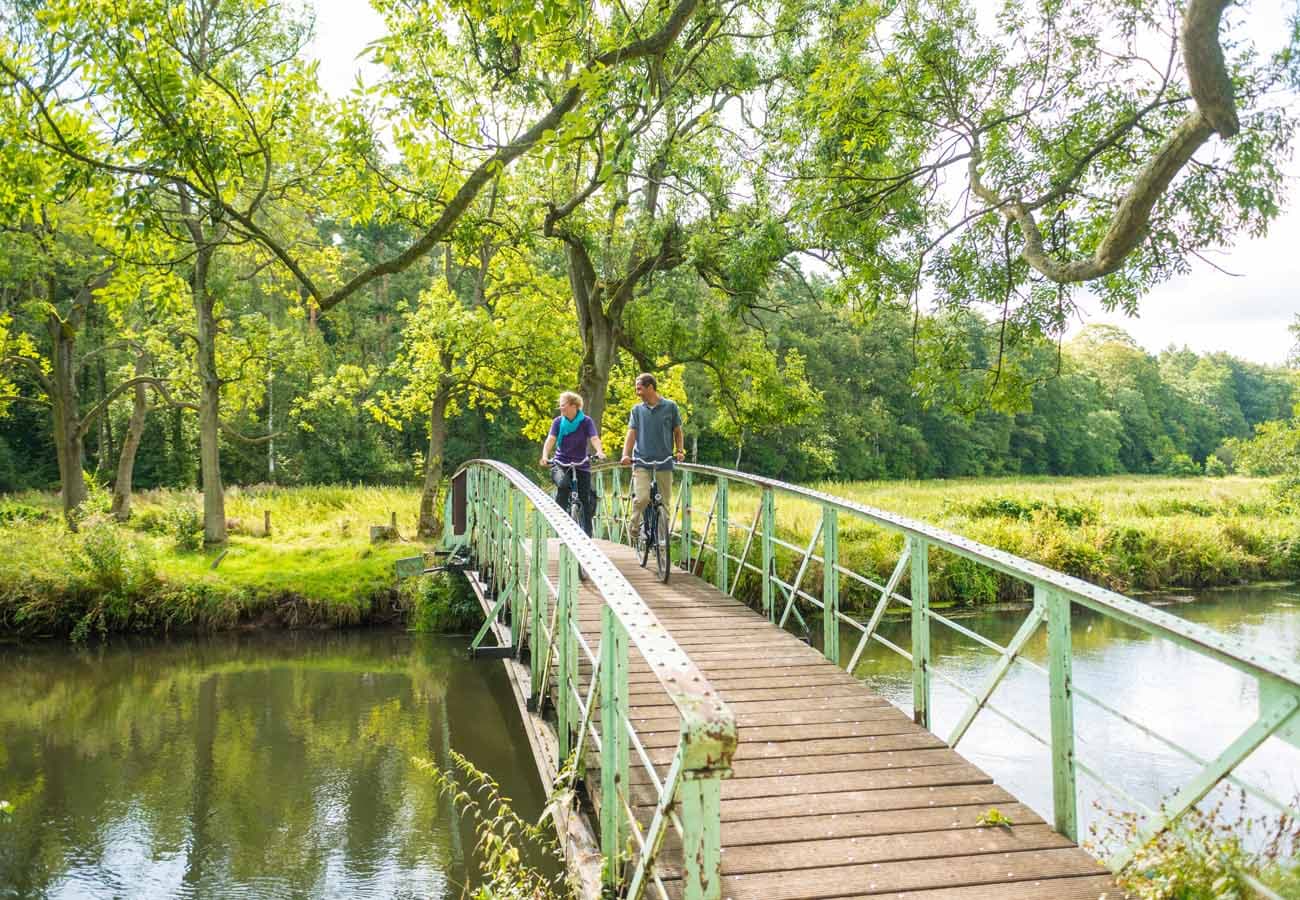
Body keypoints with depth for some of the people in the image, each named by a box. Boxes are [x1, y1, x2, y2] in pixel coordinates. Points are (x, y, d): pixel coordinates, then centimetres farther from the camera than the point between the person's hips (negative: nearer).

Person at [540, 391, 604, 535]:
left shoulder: (586, 421, -6)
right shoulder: (558, 421, -1)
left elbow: (594, 438, -18)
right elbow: (551, 439, -12)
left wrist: (600, 452, -39)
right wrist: (545, 456, -31)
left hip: (582, 464, 0)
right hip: (561, 464, 0)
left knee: (585, 499, -1)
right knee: (563, 484, -32)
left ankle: (587, 534, 11)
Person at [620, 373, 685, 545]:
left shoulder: (670, 407, 5)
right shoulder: (637, 410, 9)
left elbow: (678, 432, 11)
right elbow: (631, 433, 4)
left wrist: (680, 450, -5)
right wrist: (626, 455, -11)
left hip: (664, 462, 0)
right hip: (642, 462, 0)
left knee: (665, 503, 2)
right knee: (642, 498, -19)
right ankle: (634, 531, -1)